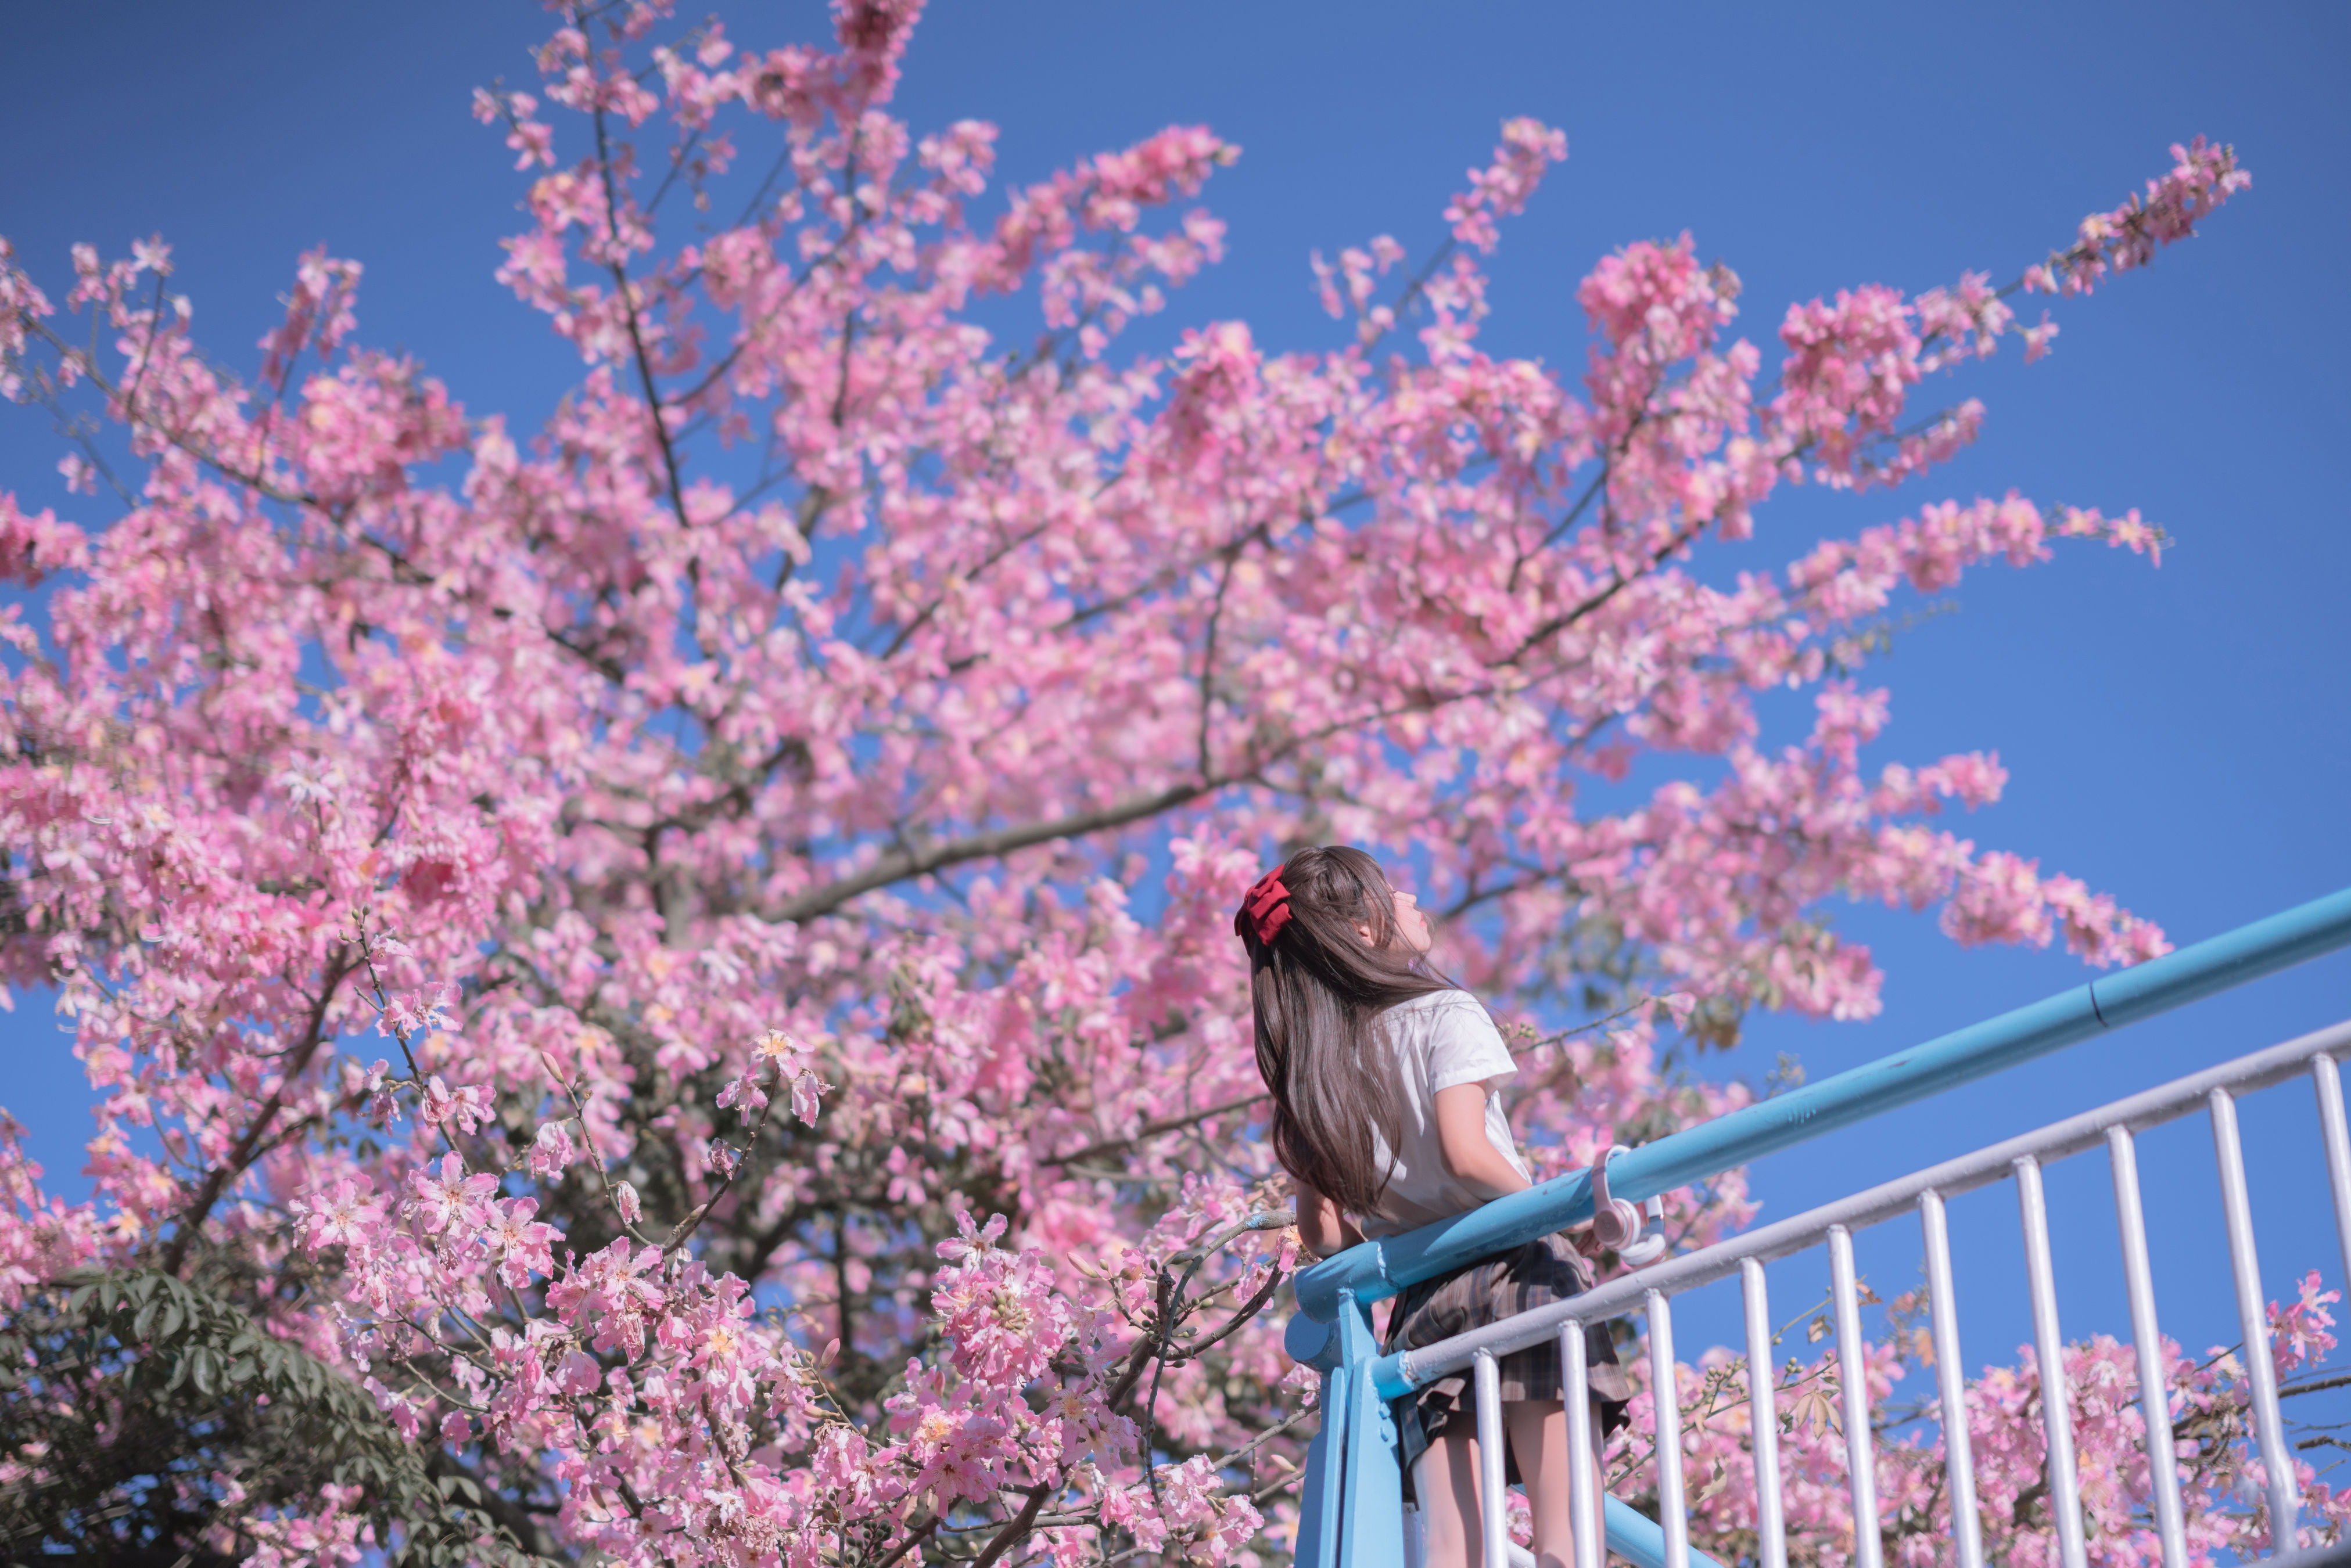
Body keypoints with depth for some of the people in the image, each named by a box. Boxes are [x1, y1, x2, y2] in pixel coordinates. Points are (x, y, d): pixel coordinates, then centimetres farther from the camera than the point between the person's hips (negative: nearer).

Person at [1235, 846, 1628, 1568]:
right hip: (1513, 1270, -5)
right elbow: (1466, 1154, -18)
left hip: (1418, 1308, 5)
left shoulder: (1312, 1074, 12)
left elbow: (1320, 1232, 9)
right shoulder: (1445, 1014, -4)